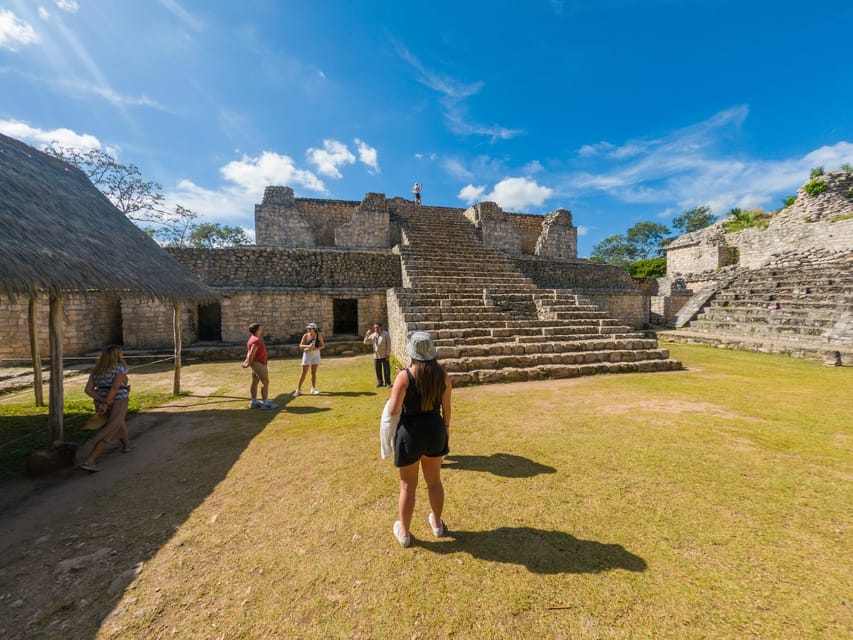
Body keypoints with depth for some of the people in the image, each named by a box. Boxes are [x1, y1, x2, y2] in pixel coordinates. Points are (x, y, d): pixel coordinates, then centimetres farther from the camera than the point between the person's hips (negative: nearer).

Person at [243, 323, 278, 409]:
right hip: (259, 364, -10)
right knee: (265, 382, -7)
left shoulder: (254, 338, 13)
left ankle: (254, 402, 18)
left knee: (255, 382, 12)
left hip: (257, 363, 10)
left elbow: (249, 352, 19)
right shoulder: (256, 340, -21)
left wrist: (246, 361, 15)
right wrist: (249, 363, -13)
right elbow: (251, 353, -25)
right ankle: (266, 403, -4)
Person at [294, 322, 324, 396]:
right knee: (303, 373, -2)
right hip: (307, 354, -1)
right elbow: (300, 346, -8)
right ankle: (298, 390, 5)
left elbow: (323, 345, 1)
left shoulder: (319, 336, -5)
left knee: (314, 372, 9)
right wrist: (308, 346, -26)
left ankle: (313, 389, 22)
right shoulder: (305, 336, -6)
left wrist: (317, 348, -19)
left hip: (316, 355, 1)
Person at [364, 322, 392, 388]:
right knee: (378, 370, 10)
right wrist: (367, 335, -9)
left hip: (384, 355, -4)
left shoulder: (386, 334, -7)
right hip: (376, 356, 4)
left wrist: (388, 354, -12)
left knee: (386, 370, 2)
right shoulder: (372, 335, 4)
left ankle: (388, 383, 12)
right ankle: (380, 382, 23)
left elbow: (388, 345, -8)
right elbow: (366, 342, 6)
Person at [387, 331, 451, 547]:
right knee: (434, 481, 25)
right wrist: (446, 428, 16)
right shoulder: (442, 374, -8)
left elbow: (393, 411, -20)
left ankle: (404, 533, 36)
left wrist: (392, 400, 2)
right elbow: (446, 407, 0)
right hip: (435, 428, 4)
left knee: (408, 486, 16)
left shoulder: (405, 376, -20)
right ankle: (437, 524, 45)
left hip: (411, 432, -4)